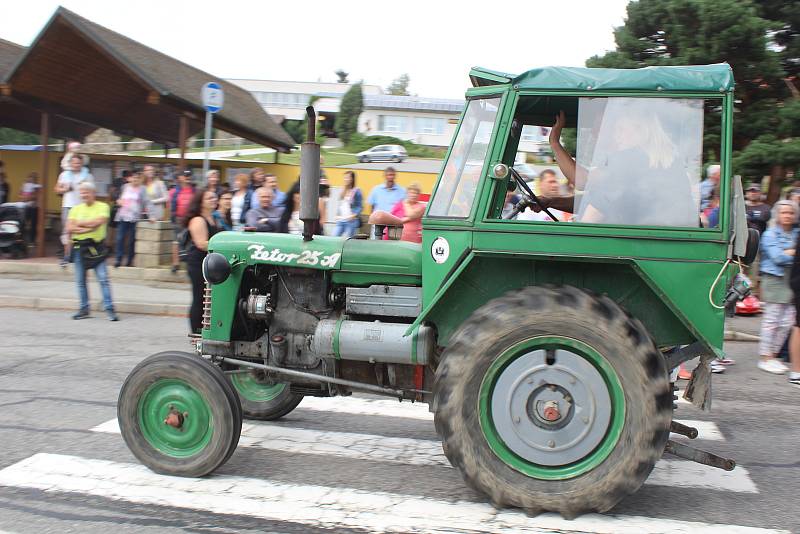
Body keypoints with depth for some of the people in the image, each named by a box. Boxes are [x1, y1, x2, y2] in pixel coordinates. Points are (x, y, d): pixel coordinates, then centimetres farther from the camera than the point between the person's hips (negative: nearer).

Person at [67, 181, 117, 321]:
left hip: (97, 248, -4)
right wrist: (89, 227, -12)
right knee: (80, 281, 9)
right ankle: (84, 309, 19)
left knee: (103, 279, -8)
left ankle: (109, 308, -5)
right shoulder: (76, 209, 10)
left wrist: (79, 223, -7)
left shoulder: (102, 207, 0)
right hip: (80, 248, 4)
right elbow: (69, 228, -1)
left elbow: (99, 221, -18)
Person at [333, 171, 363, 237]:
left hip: (351, 221, -6)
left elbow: (360, 206, -6)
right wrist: (337, 215, 9)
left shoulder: (356, 191, -4)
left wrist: (354, 215, -17)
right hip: (340, 220, 6)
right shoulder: (342, 191, 15)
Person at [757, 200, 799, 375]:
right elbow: (777, 257, -13)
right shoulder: (770, 235, -2)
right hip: (774, 280, -6)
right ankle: (765, 358, 2)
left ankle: (773, 355, 13)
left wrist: (786, 253, -7)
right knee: (771, 321, -4)